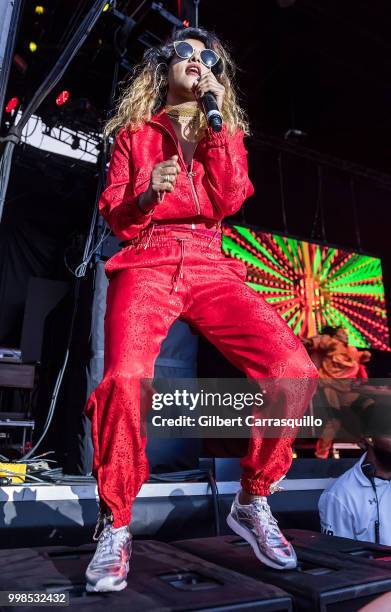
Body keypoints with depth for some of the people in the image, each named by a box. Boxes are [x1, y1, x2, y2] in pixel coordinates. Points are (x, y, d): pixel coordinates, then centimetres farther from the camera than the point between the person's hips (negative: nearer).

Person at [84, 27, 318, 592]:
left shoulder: (227, 132, 23)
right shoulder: (134, 133, 19)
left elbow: (227, 201, 3)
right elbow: (117, 222, 11)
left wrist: (215, 117, 3)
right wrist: (148, 194, -9)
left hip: (211, 268, 2)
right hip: (147, 265, -1)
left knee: (295, 370, -23)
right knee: (126, 378, -32)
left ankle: (252, 503, 1)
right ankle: (115, 526, -7)